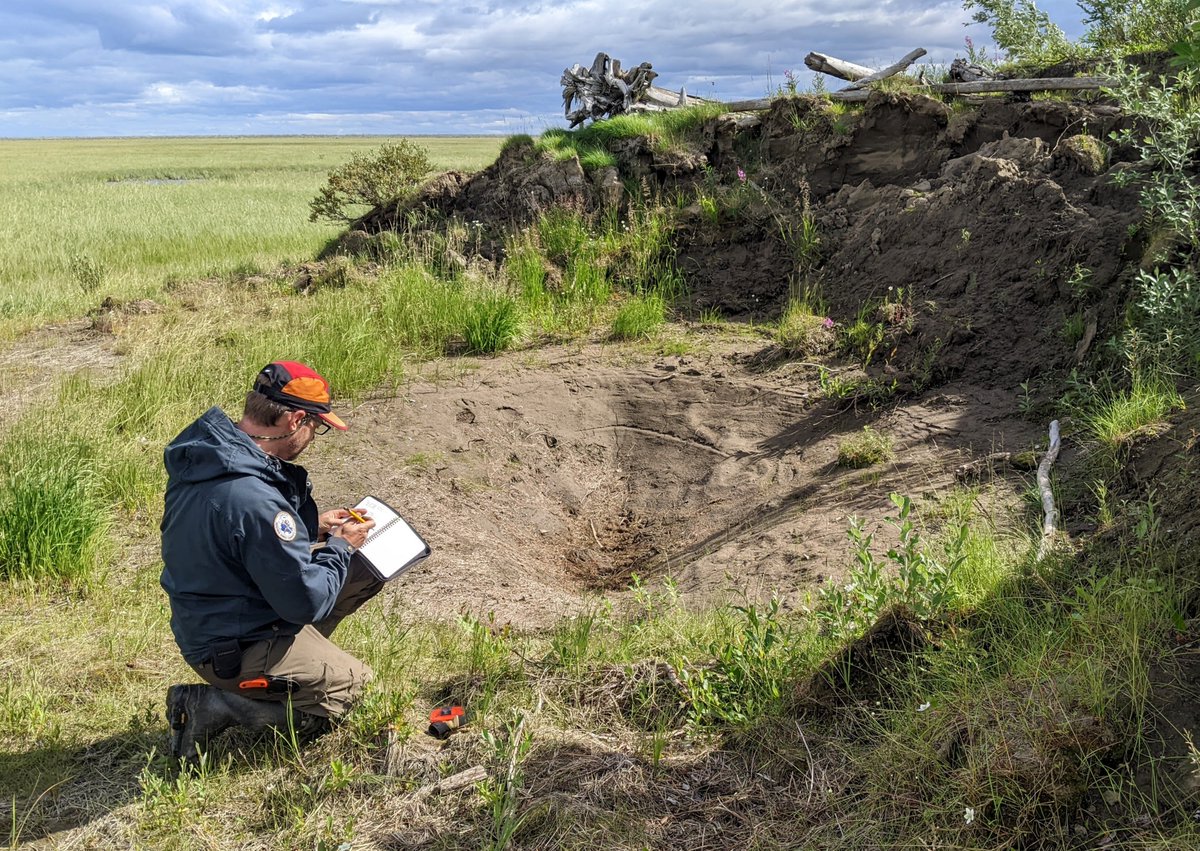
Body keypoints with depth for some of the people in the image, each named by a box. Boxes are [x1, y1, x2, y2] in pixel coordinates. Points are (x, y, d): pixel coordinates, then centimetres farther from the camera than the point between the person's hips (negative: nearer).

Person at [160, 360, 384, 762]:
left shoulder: (205, 452, -5)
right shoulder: (253, 498, -34)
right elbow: (305, 602, -26)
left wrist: (312, 526, 1)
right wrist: (339, 546, -9)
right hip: (234, 648, -9)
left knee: (365, 569, 7)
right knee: (350, 684, 10)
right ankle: (212, 706, 2)